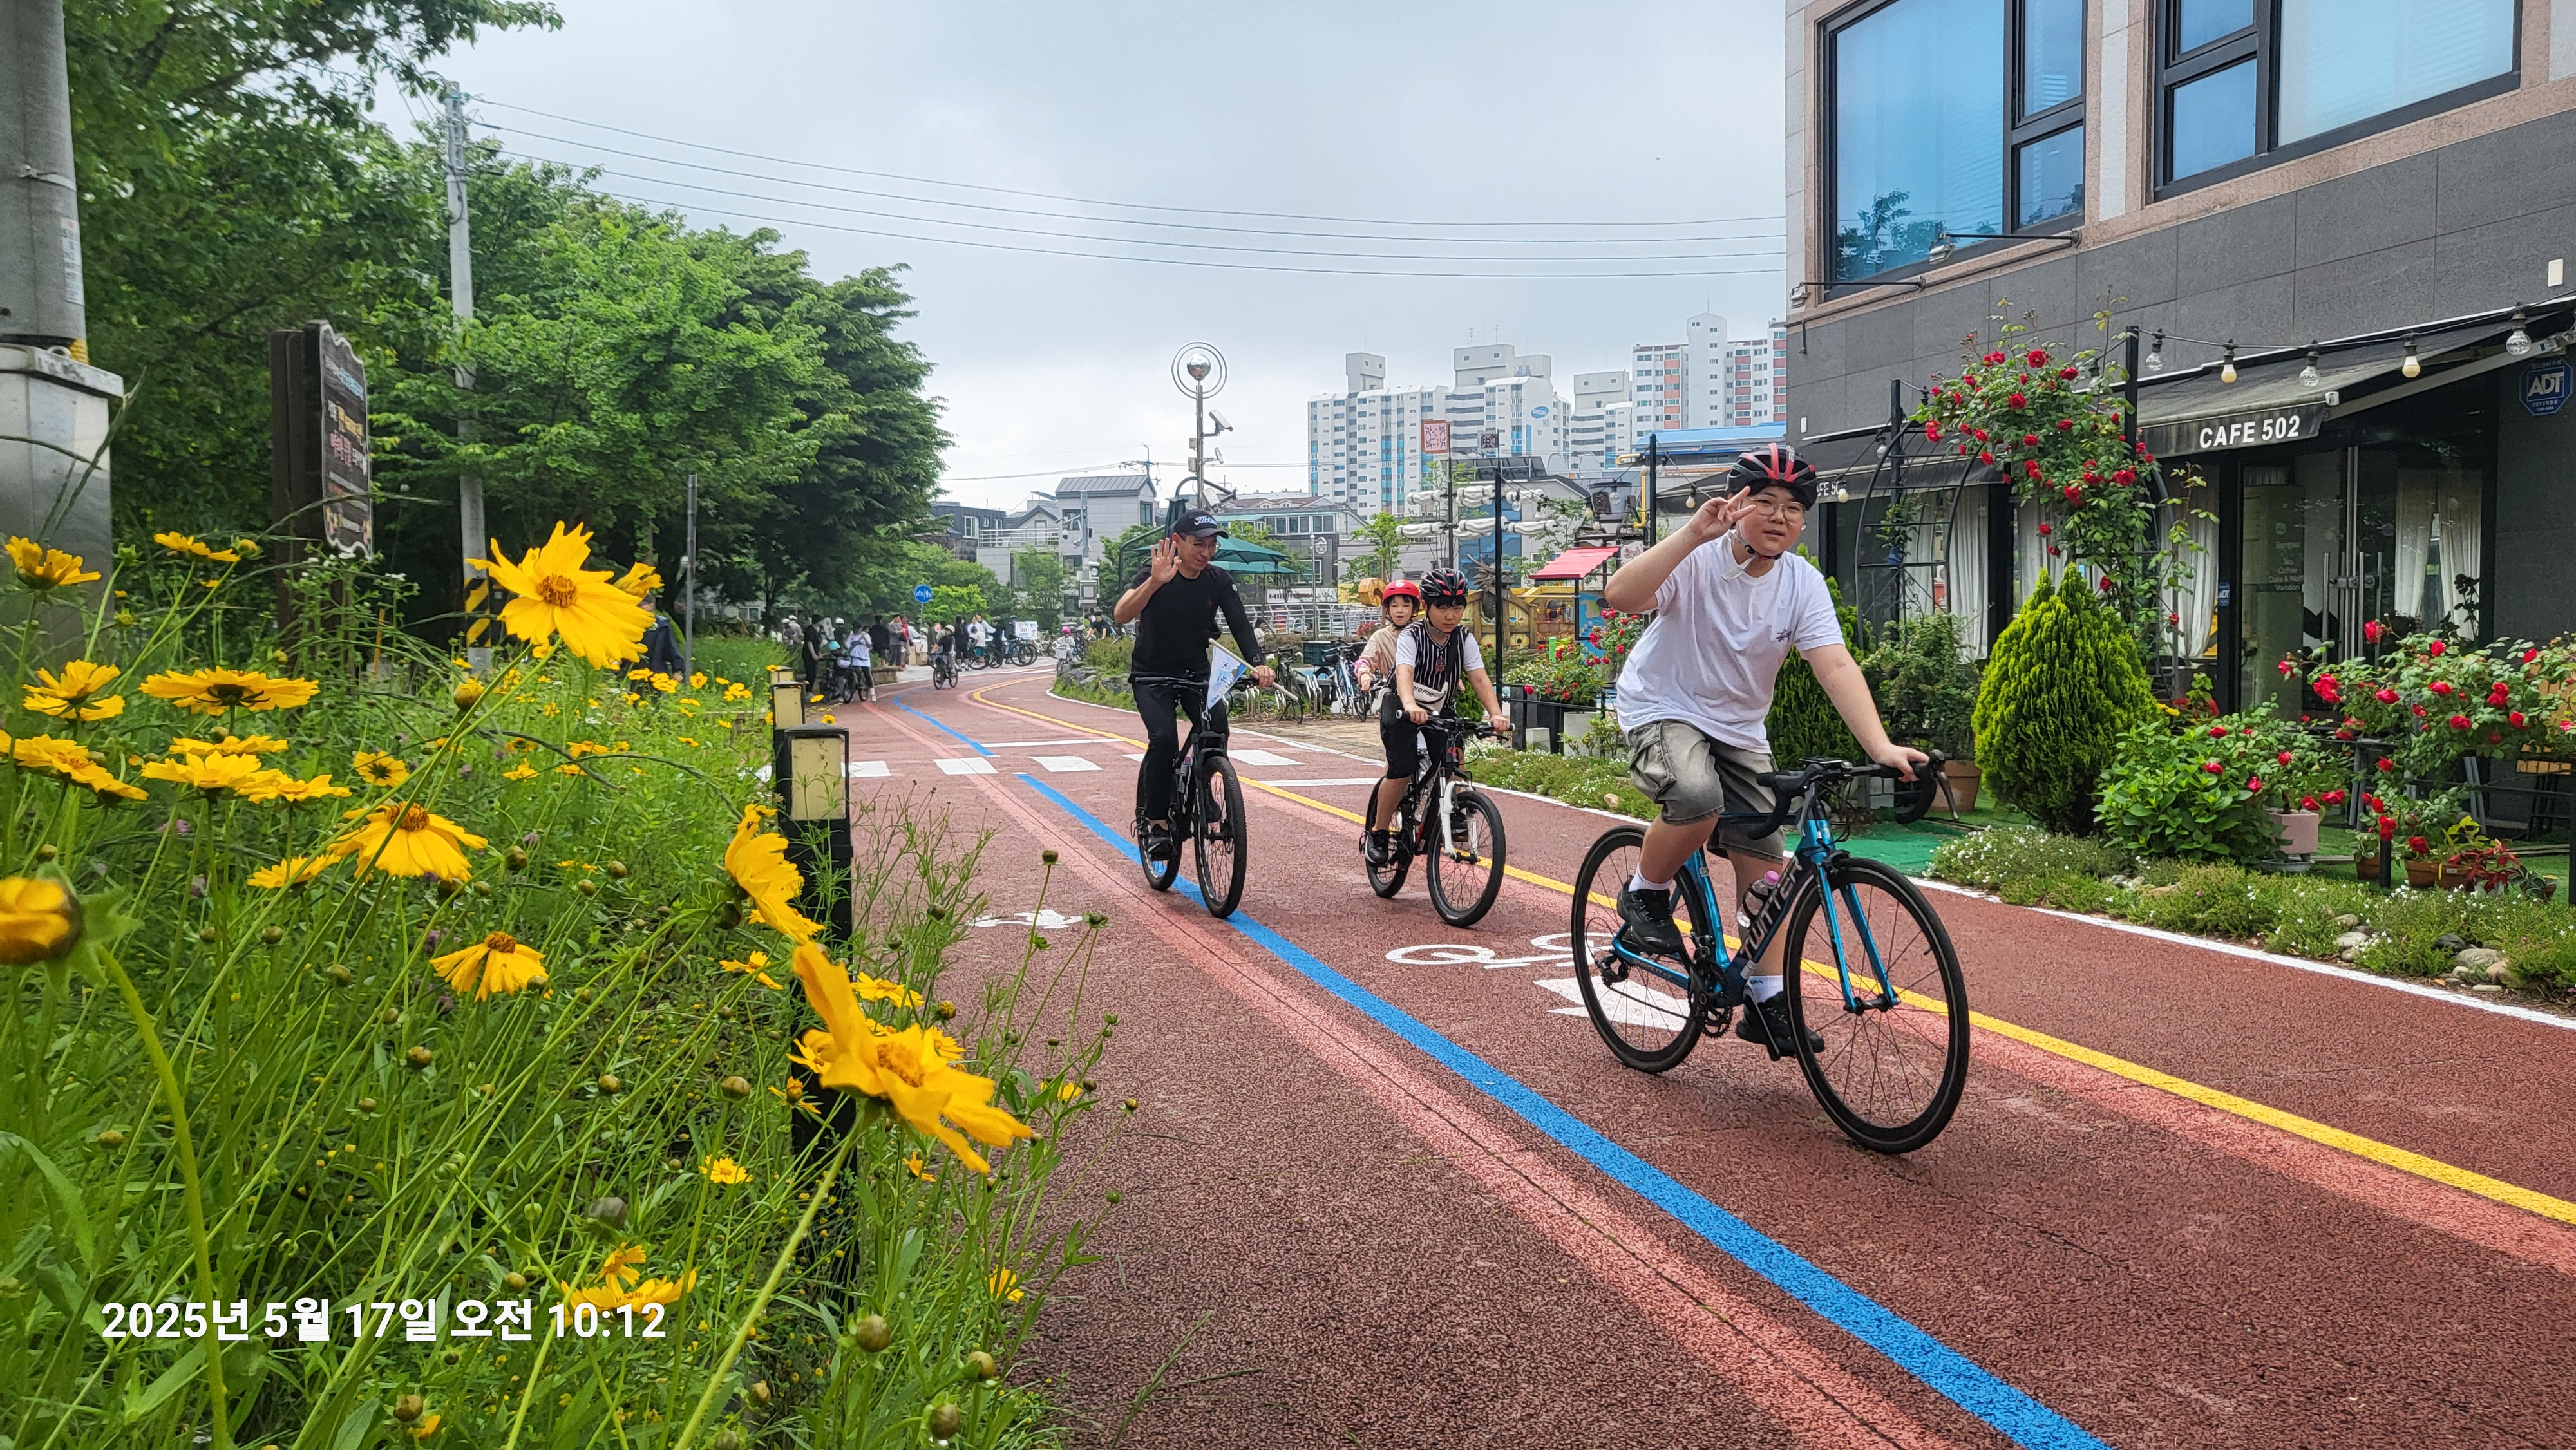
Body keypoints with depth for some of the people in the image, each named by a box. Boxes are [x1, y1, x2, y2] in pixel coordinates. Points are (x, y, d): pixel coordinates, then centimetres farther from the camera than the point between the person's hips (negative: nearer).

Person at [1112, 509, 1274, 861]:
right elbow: (1121, 615, -32)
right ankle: (1153, 819, -11)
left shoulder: (1218, 581, -6)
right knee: (1164, 738, -26)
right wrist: (1155, 581, -48)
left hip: (1196, 675, 3)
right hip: (1152, 676, -3)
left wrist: (1258, 663, -33)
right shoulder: (1155, 574, -17)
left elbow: (1240, 624, -15)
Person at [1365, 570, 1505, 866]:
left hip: (1441, 710, 4)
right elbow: (1404, 672, -40)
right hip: (1402, 710, -4)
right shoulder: (1411, 636, -22)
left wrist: (1495, 713, -37)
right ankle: (1378, 834, -3)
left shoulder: (1464, 639, -10)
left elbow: (1480, 678, -20)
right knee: (1402, 770, -19)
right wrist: (1410, 705, -60)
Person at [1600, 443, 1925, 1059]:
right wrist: (1693, 534, -42)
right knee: (1698, 798, -35)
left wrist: (1881, 747, -33)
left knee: (1764, 859, 1)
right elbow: (1618, 596, -37)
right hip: (1663, 711, -5)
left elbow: (1836, 666, -19)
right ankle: (1644, 895, -6)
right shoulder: (1697, 559, -19)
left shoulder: (1802, 582, -8)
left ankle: (1766, 1000, 14)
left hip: (1739, 730, 5)